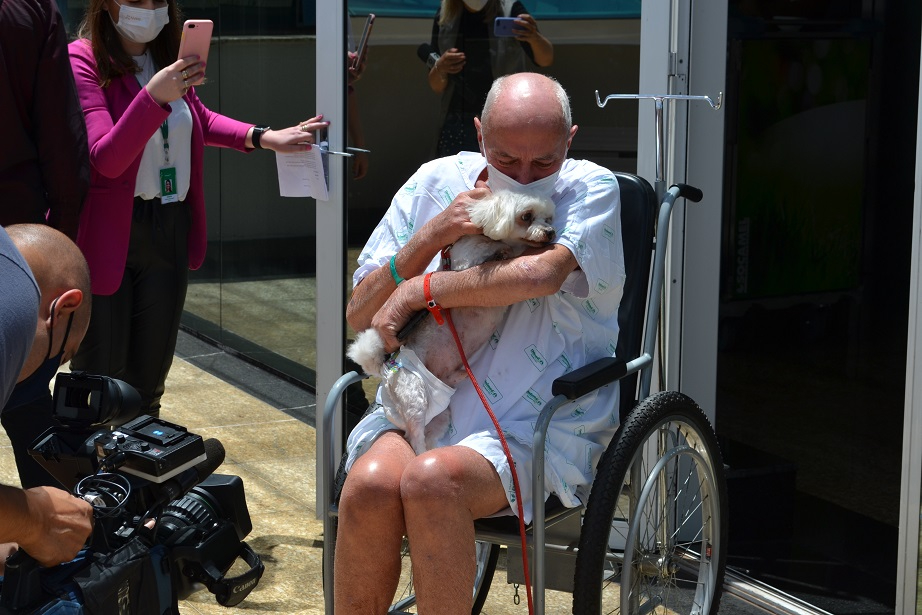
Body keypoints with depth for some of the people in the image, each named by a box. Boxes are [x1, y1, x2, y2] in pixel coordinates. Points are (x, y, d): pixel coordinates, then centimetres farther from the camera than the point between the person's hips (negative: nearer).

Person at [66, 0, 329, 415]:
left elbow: (199, 120, 23)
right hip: (107, 236, -6)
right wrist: (153, 97, -33)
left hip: (170, 232, 6)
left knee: (148, 380, 14)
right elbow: (106, 158, -21)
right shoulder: (82, 62, -12)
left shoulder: (169, 59, 7)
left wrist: (263, 138, 10)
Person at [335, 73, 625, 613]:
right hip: (421, 404, 3)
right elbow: (360, 316, 6)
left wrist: (419, 291, -15)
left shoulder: (592, 189, -2)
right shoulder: (438, 182, 8)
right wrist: (433, 234, -8)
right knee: (371, 481, -28)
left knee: (432, 479, -33)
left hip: (539, 426, -3)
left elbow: (541, 274, -24)